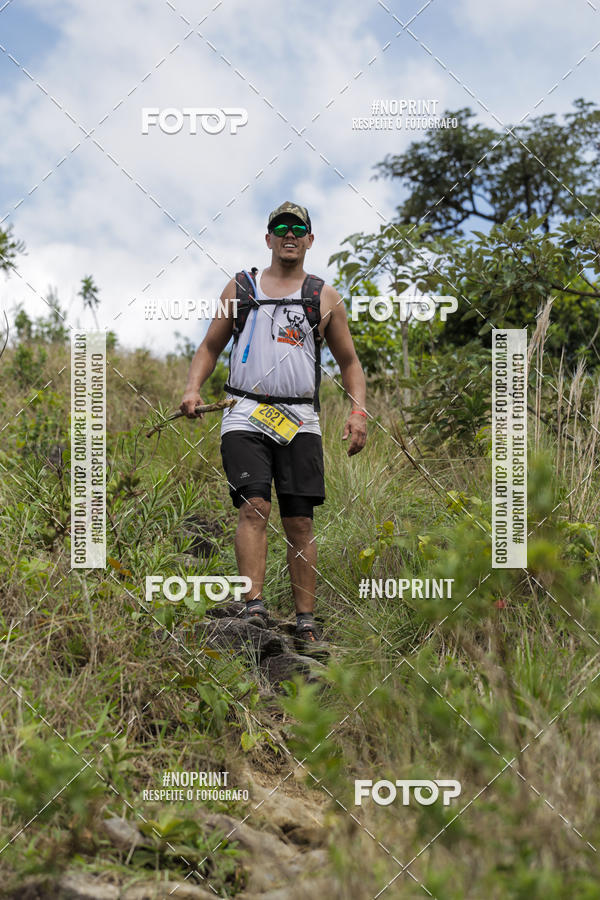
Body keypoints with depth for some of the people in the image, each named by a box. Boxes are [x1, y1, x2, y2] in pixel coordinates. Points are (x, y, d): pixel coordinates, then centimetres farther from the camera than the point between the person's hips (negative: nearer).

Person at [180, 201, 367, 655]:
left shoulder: (325, 297, 13)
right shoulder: (239, 288, 13)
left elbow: (349, 361, 17)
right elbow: (211, 346, 19)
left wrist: (358, 412, 2)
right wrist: (193, 389, 0)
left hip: (300, 421, 1)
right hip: (246, 415, -1)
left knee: (300, 521, 0)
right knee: (254, 507, -18)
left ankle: (306, 623, 5)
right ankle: (255, 608, -23)